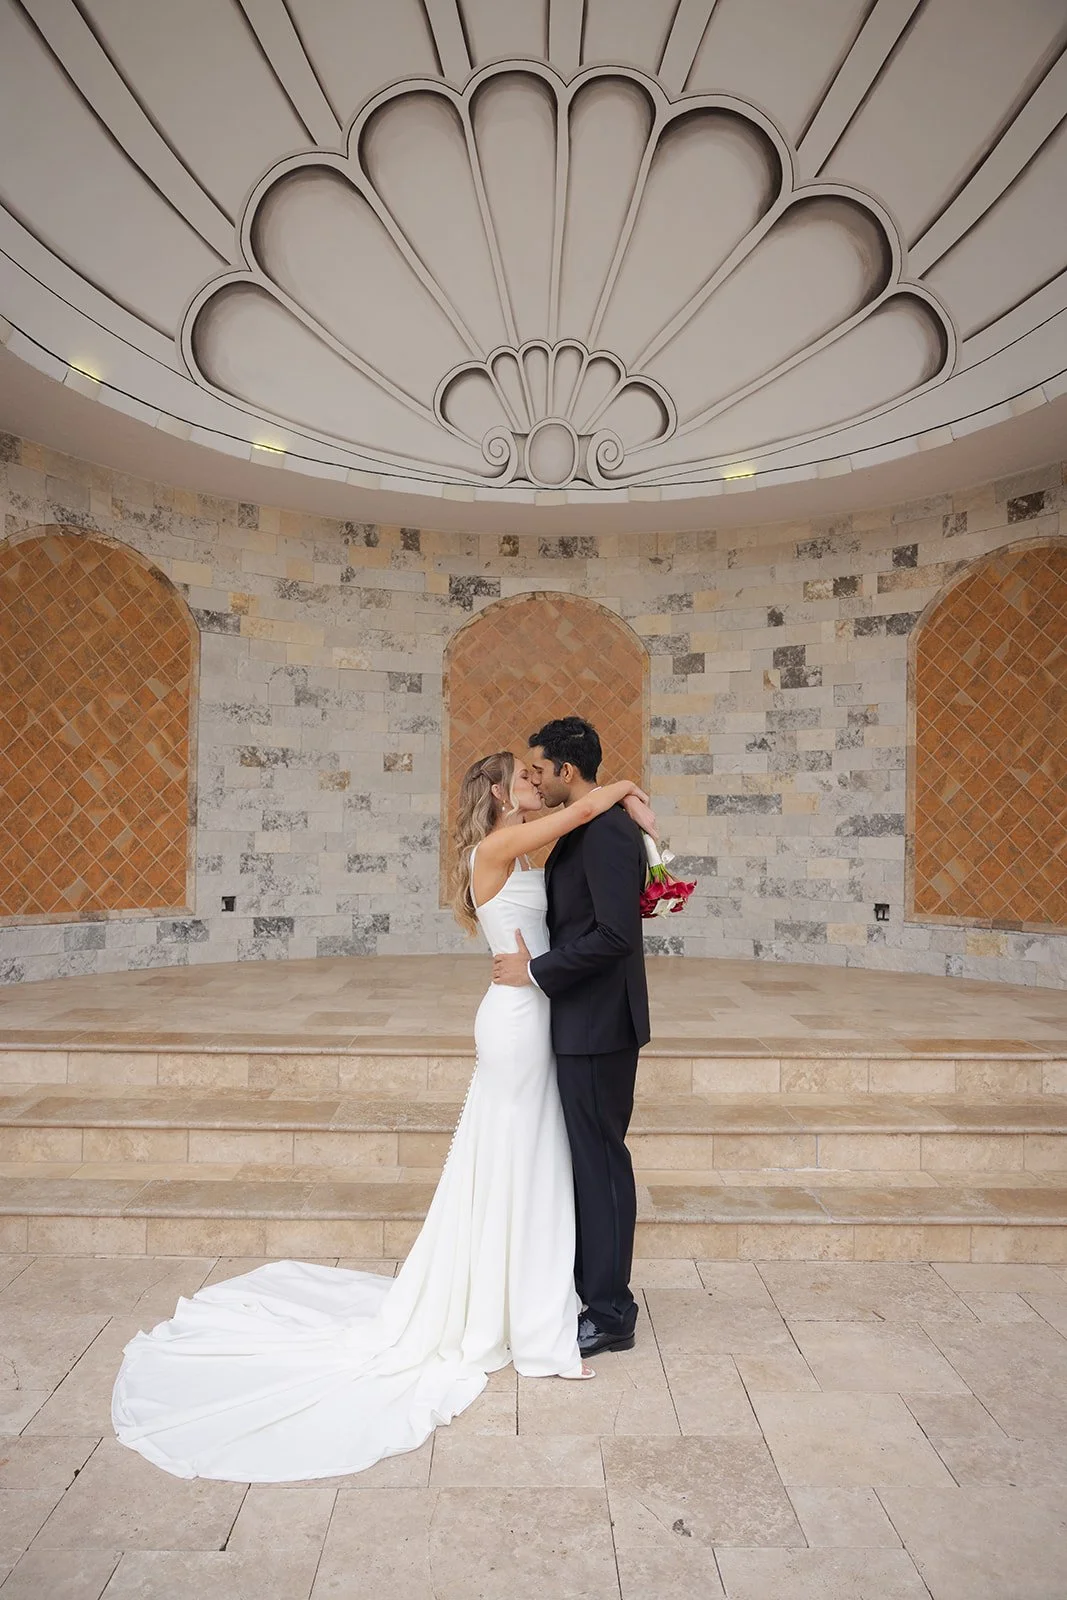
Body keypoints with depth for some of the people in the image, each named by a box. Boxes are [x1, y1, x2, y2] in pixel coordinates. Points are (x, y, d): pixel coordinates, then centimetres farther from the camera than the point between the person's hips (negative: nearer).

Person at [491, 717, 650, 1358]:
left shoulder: (608, 831, -19)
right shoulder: (585, 828, 12)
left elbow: (615, 933, -26)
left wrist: (535, 970, -18)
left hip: (599, 1024, -10)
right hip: (584, 1021, 10)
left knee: (601, 1159, 2)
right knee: (586, 1156, 18)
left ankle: (610, 1315, 18)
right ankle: (586, 1285, 34)